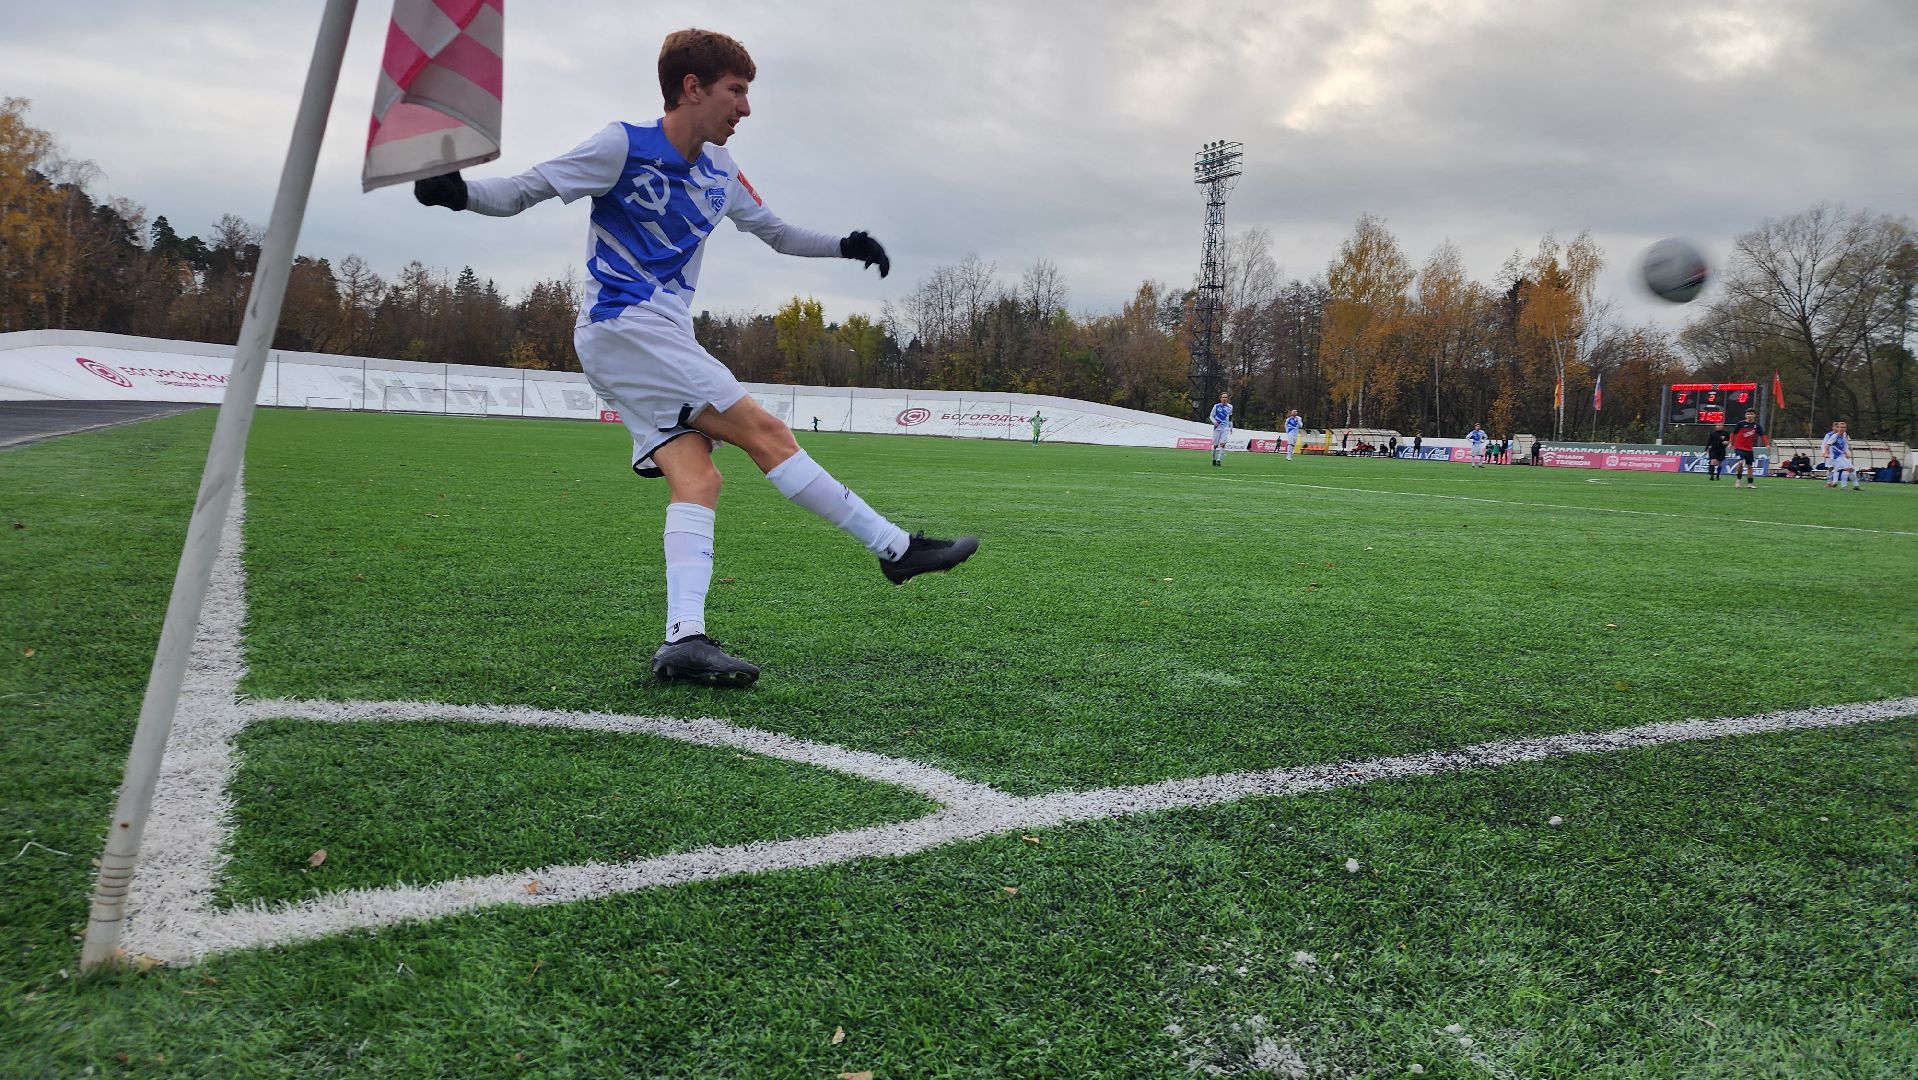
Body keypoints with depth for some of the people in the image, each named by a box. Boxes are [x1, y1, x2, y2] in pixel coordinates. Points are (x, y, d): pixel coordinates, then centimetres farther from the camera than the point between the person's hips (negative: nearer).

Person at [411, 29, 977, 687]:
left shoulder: (720, 173, 15)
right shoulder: (623, 146, -7)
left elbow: (777, 233, 28)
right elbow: (522, 193, -7)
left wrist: (844, 246, 15)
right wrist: (460, 192, -25)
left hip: (662, 335, 8)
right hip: (623, 325, -8)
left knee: (696, 478, -10)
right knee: (765, 434, -11)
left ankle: (683, 640, -20)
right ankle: (895, 548, -7)